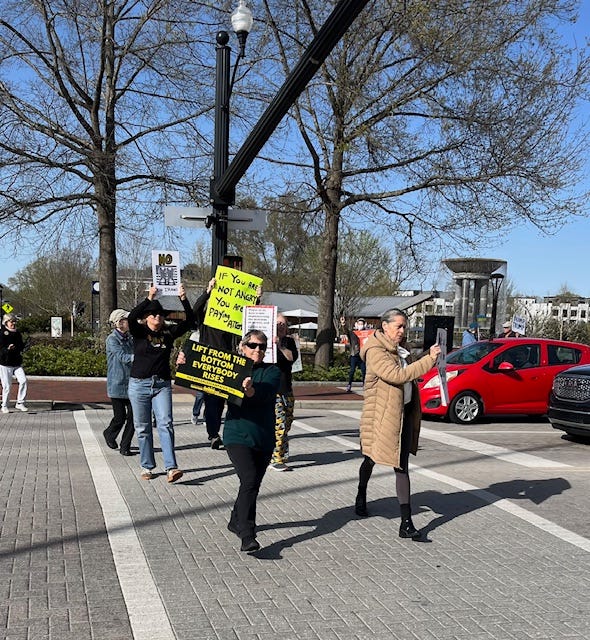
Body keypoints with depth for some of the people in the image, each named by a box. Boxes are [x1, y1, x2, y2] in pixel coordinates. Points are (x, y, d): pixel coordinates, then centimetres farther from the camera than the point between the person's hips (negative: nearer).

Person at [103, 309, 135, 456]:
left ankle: (125, 447, 11)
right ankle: (109, 434, 32)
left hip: (131, 384, 6)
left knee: (133, 416, -1)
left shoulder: (129, 338, 12)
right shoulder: (112, 339, -8)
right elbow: (122, 357, -22)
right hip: (117, 384, -6)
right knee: (120, 417, 0)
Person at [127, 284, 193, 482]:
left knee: (165, 424, -12)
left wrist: (183, 299, -14)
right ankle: (147, 466, 20)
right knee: (143, 428, 7)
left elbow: (189, 321, -2)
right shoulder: (139, 332, -2)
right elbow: (131, 317, -23)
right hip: (139, 384, -1)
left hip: (162, 384, 1)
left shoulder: (169, 332, 4)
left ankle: (171, 468, -18)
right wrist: (149, 298, -29)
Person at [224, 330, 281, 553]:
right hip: (237, 436, -2)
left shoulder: (272, 371, 3)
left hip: (264, 438, 3)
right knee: (250, 481, -19)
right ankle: (247, 536, -20)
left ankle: (236, 522, 37)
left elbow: (264, 394, -18)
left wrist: (251, 390, -41)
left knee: (253, 484, 14)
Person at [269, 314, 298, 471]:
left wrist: (280, 346, -21)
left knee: (287, 422, 12)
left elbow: (293, 357, -7)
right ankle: (276, 460, -7)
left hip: (286, 388, 6)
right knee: (278, 423, -13)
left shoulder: (289, 341, 11)